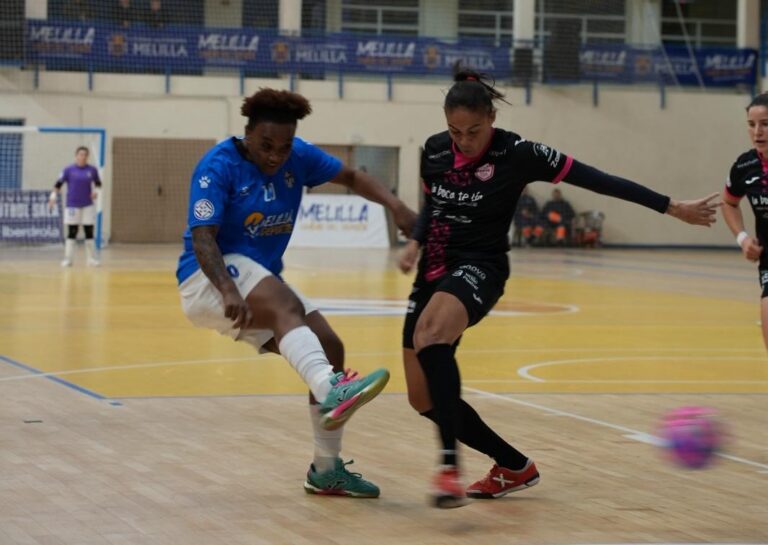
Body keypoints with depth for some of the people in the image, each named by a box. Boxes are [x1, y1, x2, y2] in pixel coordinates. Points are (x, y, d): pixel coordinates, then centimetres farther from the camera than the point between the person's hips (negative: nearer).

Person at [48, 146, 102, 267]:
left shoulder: (92, 170, 3)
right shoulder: (69, 170, -3)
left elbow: (98, 183, 16)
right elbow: (58, 184, -3)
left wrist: (96, 191, -4)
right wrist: (53, 197, -14)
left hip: (88, 206, 2)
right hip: (72, 206, -2)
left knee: (89, 232, 4)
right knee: (72, 232, -1)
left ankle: (92, 259, 12)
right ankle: (68, 259, 5)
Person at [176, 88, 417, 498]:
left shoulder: (298, 157, 1)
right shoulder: (219, 166, -17)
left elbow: (351, 177, 12)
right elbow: (202, 238, -26)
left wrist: (394, 204, -6)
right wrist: (229, 291, -42)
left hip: (261, 284, 8)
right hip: (209, 279, -7)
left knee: (329, 348, -4)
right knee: (287, 305, -35)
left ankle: (326, 470, 9)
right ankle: (331, 393, -62)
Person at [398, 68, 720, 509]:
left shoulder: (516, 153, -13)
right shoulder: (434, 150, 2)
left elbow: (595, 179, -11)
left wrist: (672, 207, -11)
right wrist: (416, 242, 0)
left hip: (478, 268, -6)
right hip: (434, 270, 7)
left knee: (430, 333, -39)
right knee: (425, 399, 5)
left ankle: (450, 467, -43)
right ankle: (516, 466, 25)